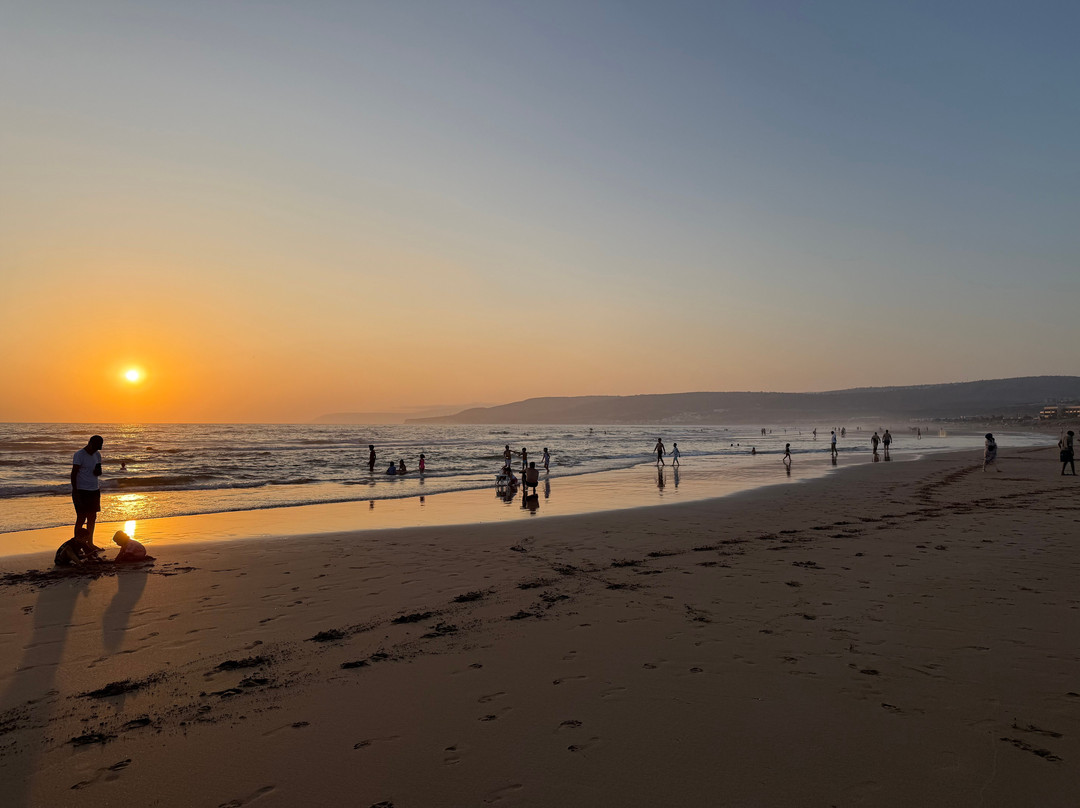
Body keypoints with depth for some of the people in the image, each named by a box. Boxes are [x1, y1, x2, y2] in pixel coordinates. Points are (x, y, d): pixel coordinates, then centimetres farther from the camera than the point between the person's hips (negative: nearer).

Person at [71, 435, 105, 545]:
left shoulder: (97, 455, 12)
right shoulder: (79, 455, -9)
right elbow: (74, 473, -12)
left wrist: (98, 471, -4)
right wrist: (75, 492, -18)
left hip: (94, 491, 7)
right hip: (81, 491, -7)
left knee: (92, 518, 10)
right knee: (81, 518, -6)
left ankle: (90, 543, 18)